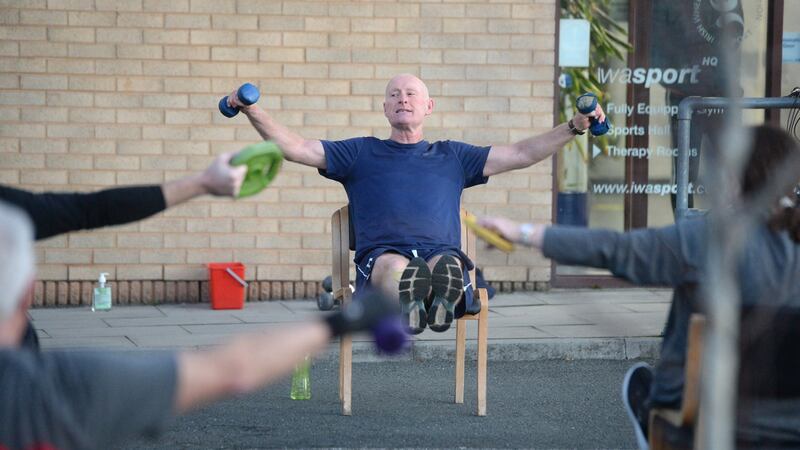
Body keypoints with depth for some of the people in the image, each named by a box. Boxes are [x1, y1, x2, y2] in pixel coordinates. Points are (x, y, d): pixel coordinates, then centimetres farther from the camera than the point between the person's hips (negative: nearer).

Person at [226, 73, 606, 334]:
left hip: (440, 254, 1)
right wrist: (253, 112, 3)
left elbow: (522, 154, 27)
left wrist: (574, 127, 18)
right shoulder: (361, 153, 26)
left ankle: (441, 302, -73)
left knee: (449, 264, -39)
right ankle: (408, 305, -75)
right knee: (395, 266, -41)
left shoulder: (452, 157, 30)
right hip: (381, 259, -1)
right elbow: (295, 148, 17)